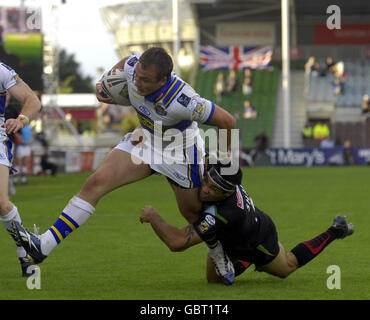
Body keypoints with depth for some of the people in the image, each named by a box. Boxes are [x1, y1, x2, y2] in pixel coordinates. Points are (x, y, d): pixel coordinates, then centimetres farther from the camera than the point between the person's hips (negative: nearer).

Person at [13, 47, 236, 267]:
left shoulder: (182, 101, -40)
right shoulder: (134, 66, -24)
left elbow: (228, 120, -27)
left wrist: (224, 154, -13)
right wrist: (104, 84, -8)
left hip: (180, 151, -5)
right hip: (145, 139, 5)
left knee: (193, 213, 10)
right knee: (96, 182, -9)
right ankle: (44, 245, -13)